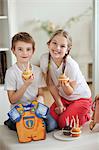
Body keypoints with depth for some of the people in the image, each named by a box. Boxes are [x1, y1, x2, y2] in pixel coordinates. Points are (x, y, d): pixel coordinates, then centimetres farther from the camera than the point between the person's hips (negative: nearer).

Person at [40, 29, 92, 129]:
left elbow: (70, 92, -19)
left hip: (81, 98, -4)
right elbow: (51, 85, -9)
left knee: (63, 123, -16)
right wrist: (59, 105, -8)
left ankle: (86, 115, 12)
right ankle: (66, 110, 18)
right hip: (63, 97, 5)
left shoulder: (71, 65, -31)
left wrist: (65, 85, -42)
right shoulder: (44, 59, -19)